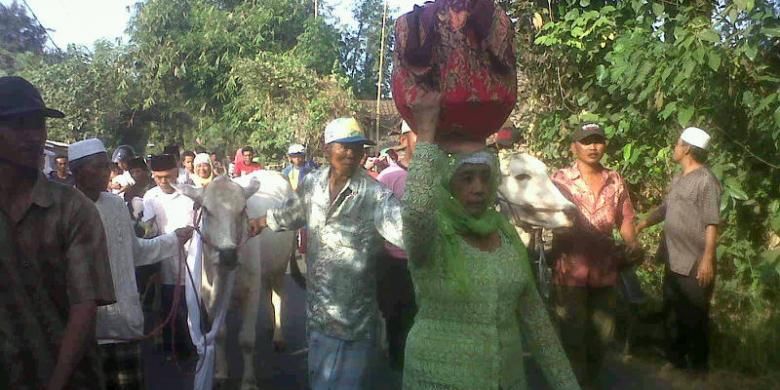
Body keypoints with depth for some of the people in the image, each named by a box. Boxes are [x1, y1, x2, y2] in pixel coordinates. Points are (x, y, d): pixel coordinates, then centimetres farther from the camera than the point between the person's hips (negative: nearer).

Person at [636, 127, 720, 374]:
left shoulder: (706, 181, -15)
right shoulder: (678, 180, 10)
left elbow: (712, 225, -18)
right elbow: (665, 209, 22)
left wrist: (708, 260, -22)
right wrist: (638, 227, 20)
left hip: (695, 264, -8)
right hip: (674, 261, 8)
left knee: (695, 317, 5)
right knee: (676, 313, 19)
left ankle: (698, 366, 20)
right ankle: (676, 356, 34)